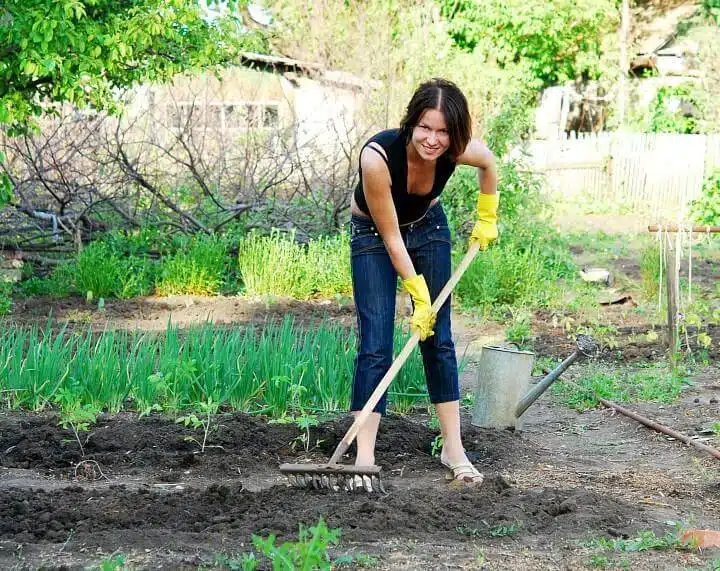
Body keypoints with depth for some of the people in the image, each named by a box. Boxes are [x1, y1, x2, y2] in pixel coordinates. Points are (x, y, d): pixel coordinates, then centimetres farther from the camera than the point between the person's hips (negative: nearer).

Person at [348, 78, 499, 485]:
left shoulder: (459, 151, -28)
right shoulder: (378, 156, -38)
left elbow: (490, 163, 0)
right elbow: (391, 236, -26)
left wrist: (488, 219, 8)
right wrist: (419, 295, -21)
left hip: (428, 228, 3)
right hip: (373, 235, -3)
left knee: (439, 340, 4)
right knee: (375, 346, -11)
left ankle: (454, 449, 9)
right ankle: (364, 457, -10)